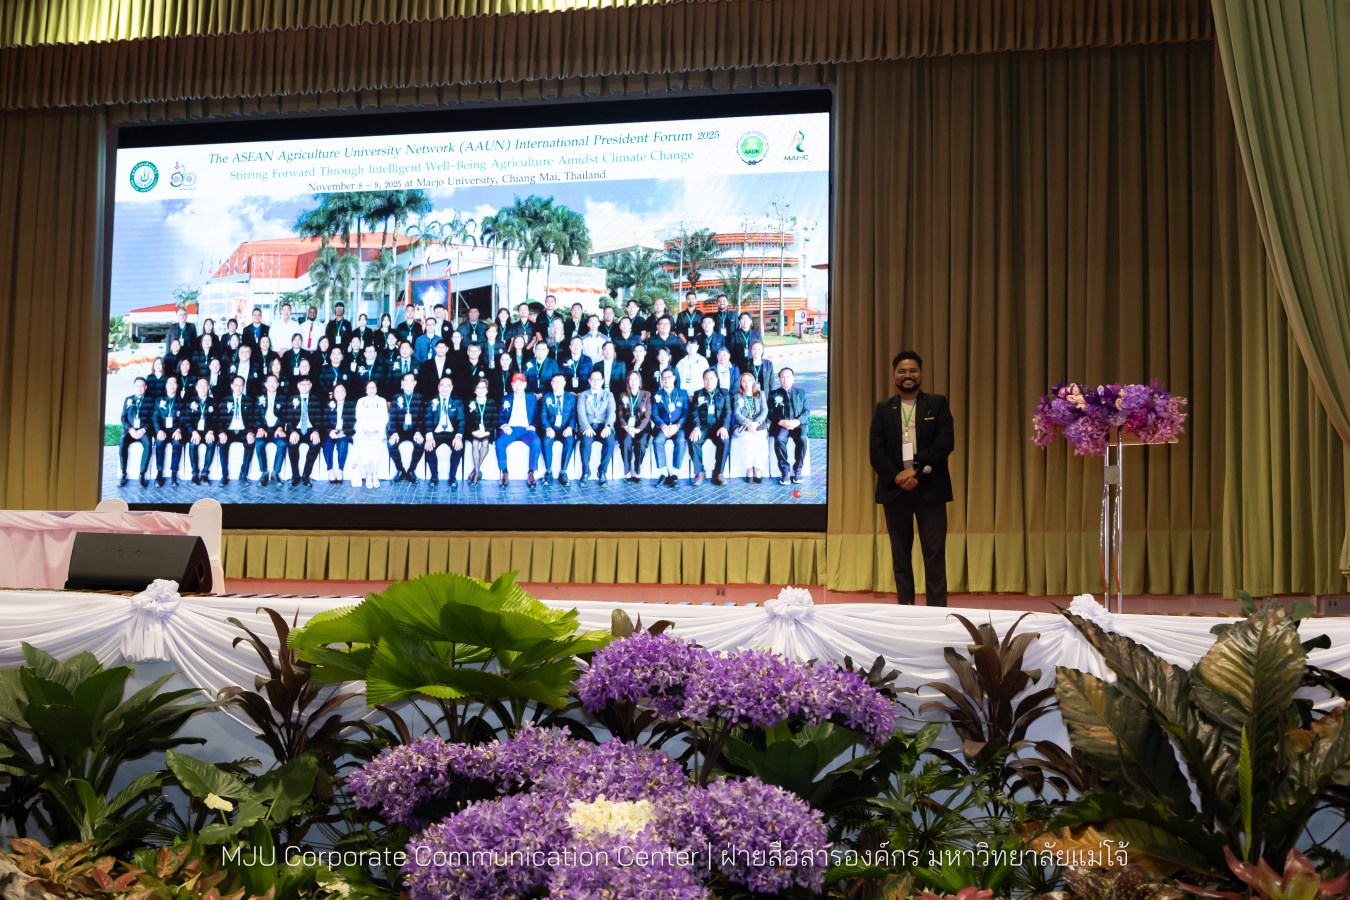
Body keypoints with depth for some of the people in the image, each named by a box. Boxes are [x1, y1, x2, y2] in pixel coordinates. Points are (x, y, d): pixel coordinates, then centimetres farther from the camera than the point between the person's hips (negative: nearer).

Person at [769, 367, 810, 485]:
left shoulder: (801, 392, 17)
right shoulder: (774, 394, 14)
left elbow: (807, 410, 8)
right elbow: (771, 414, 5)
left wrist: (798, 421, -13)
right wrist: (781, 422, -15)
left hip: (798, 424, 0)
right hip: (781, 425, 0)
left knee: (802, 439, -33)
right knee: (779, 439, -34)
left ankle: (797, 471, -21)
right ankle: (784, 471, -25)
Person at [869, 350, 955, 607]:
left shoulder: (938, 404, 6)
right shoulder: (883, 409, 10)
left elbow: (946, 442, -6)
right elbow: (875, 449, 1)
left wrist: (915, 469, -14)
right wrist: (897, 477, -13)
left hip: (930, 488, -2)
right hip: (895, 488, 2)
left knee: (935, 554, -4)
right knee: (900, 555, 6)